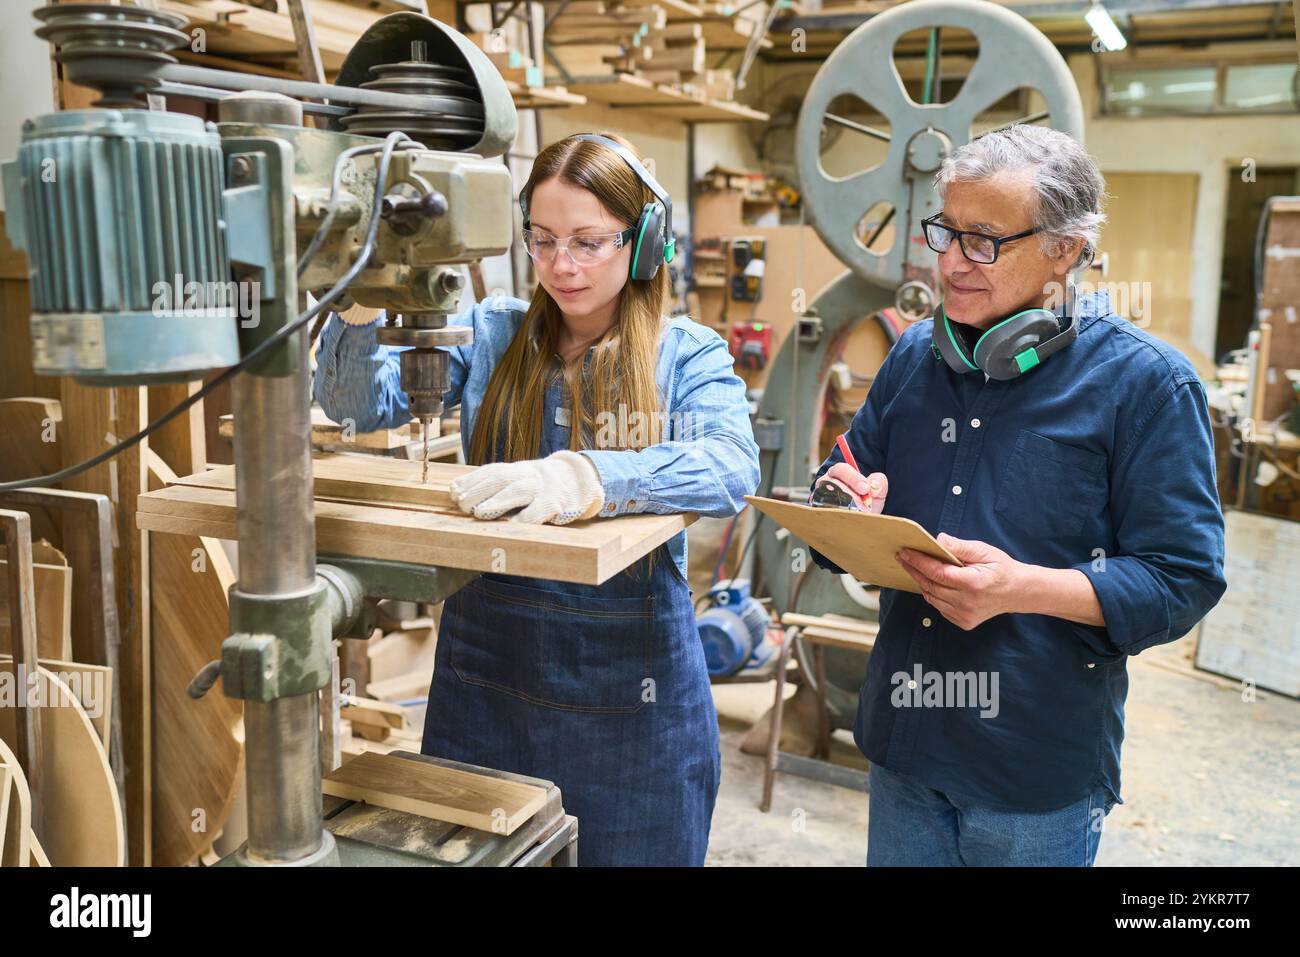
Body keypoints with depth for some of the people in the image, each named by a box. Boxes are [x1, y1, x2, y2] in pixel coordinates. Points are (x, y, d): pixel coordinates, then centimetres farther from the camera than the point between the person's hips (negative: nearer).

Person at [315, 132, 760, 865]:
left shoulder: (687, 356, -5)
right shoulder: (492, 332, 4)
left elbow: (733, 467, -24)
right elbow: (362, 402, -4)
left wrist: (589, 478, -41)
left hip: (628, 675, -2)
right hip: (486, 665, 3)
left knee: (627, 846, 14)